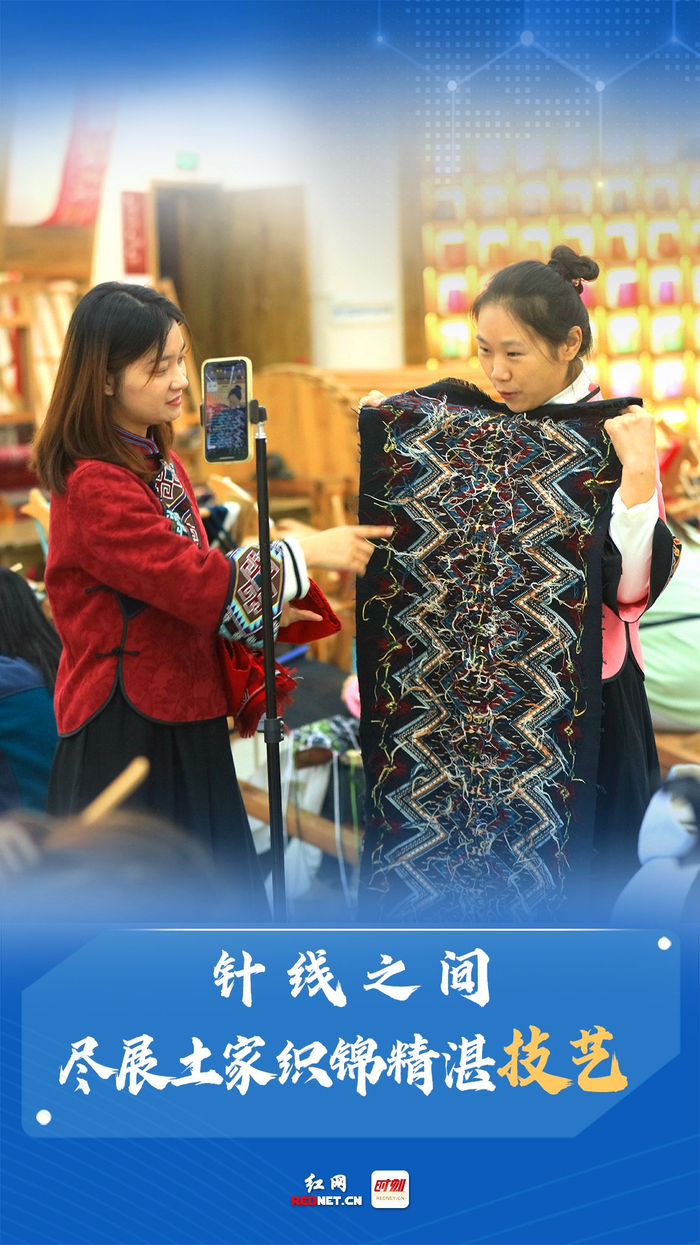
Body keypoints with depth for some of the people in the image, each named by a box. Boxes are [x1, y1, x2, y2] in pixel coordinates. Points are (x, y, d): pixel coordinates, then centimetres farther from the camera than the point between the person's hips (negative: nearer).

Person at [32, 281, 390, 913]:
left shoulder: (160, 462, 10)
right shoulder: (92, 487, -20)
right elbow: (188, 578, -25)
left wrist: (258, 613, -1)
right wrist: (305, 552, -20)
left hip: (181, 711, 9)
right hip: (128, 725, -9)